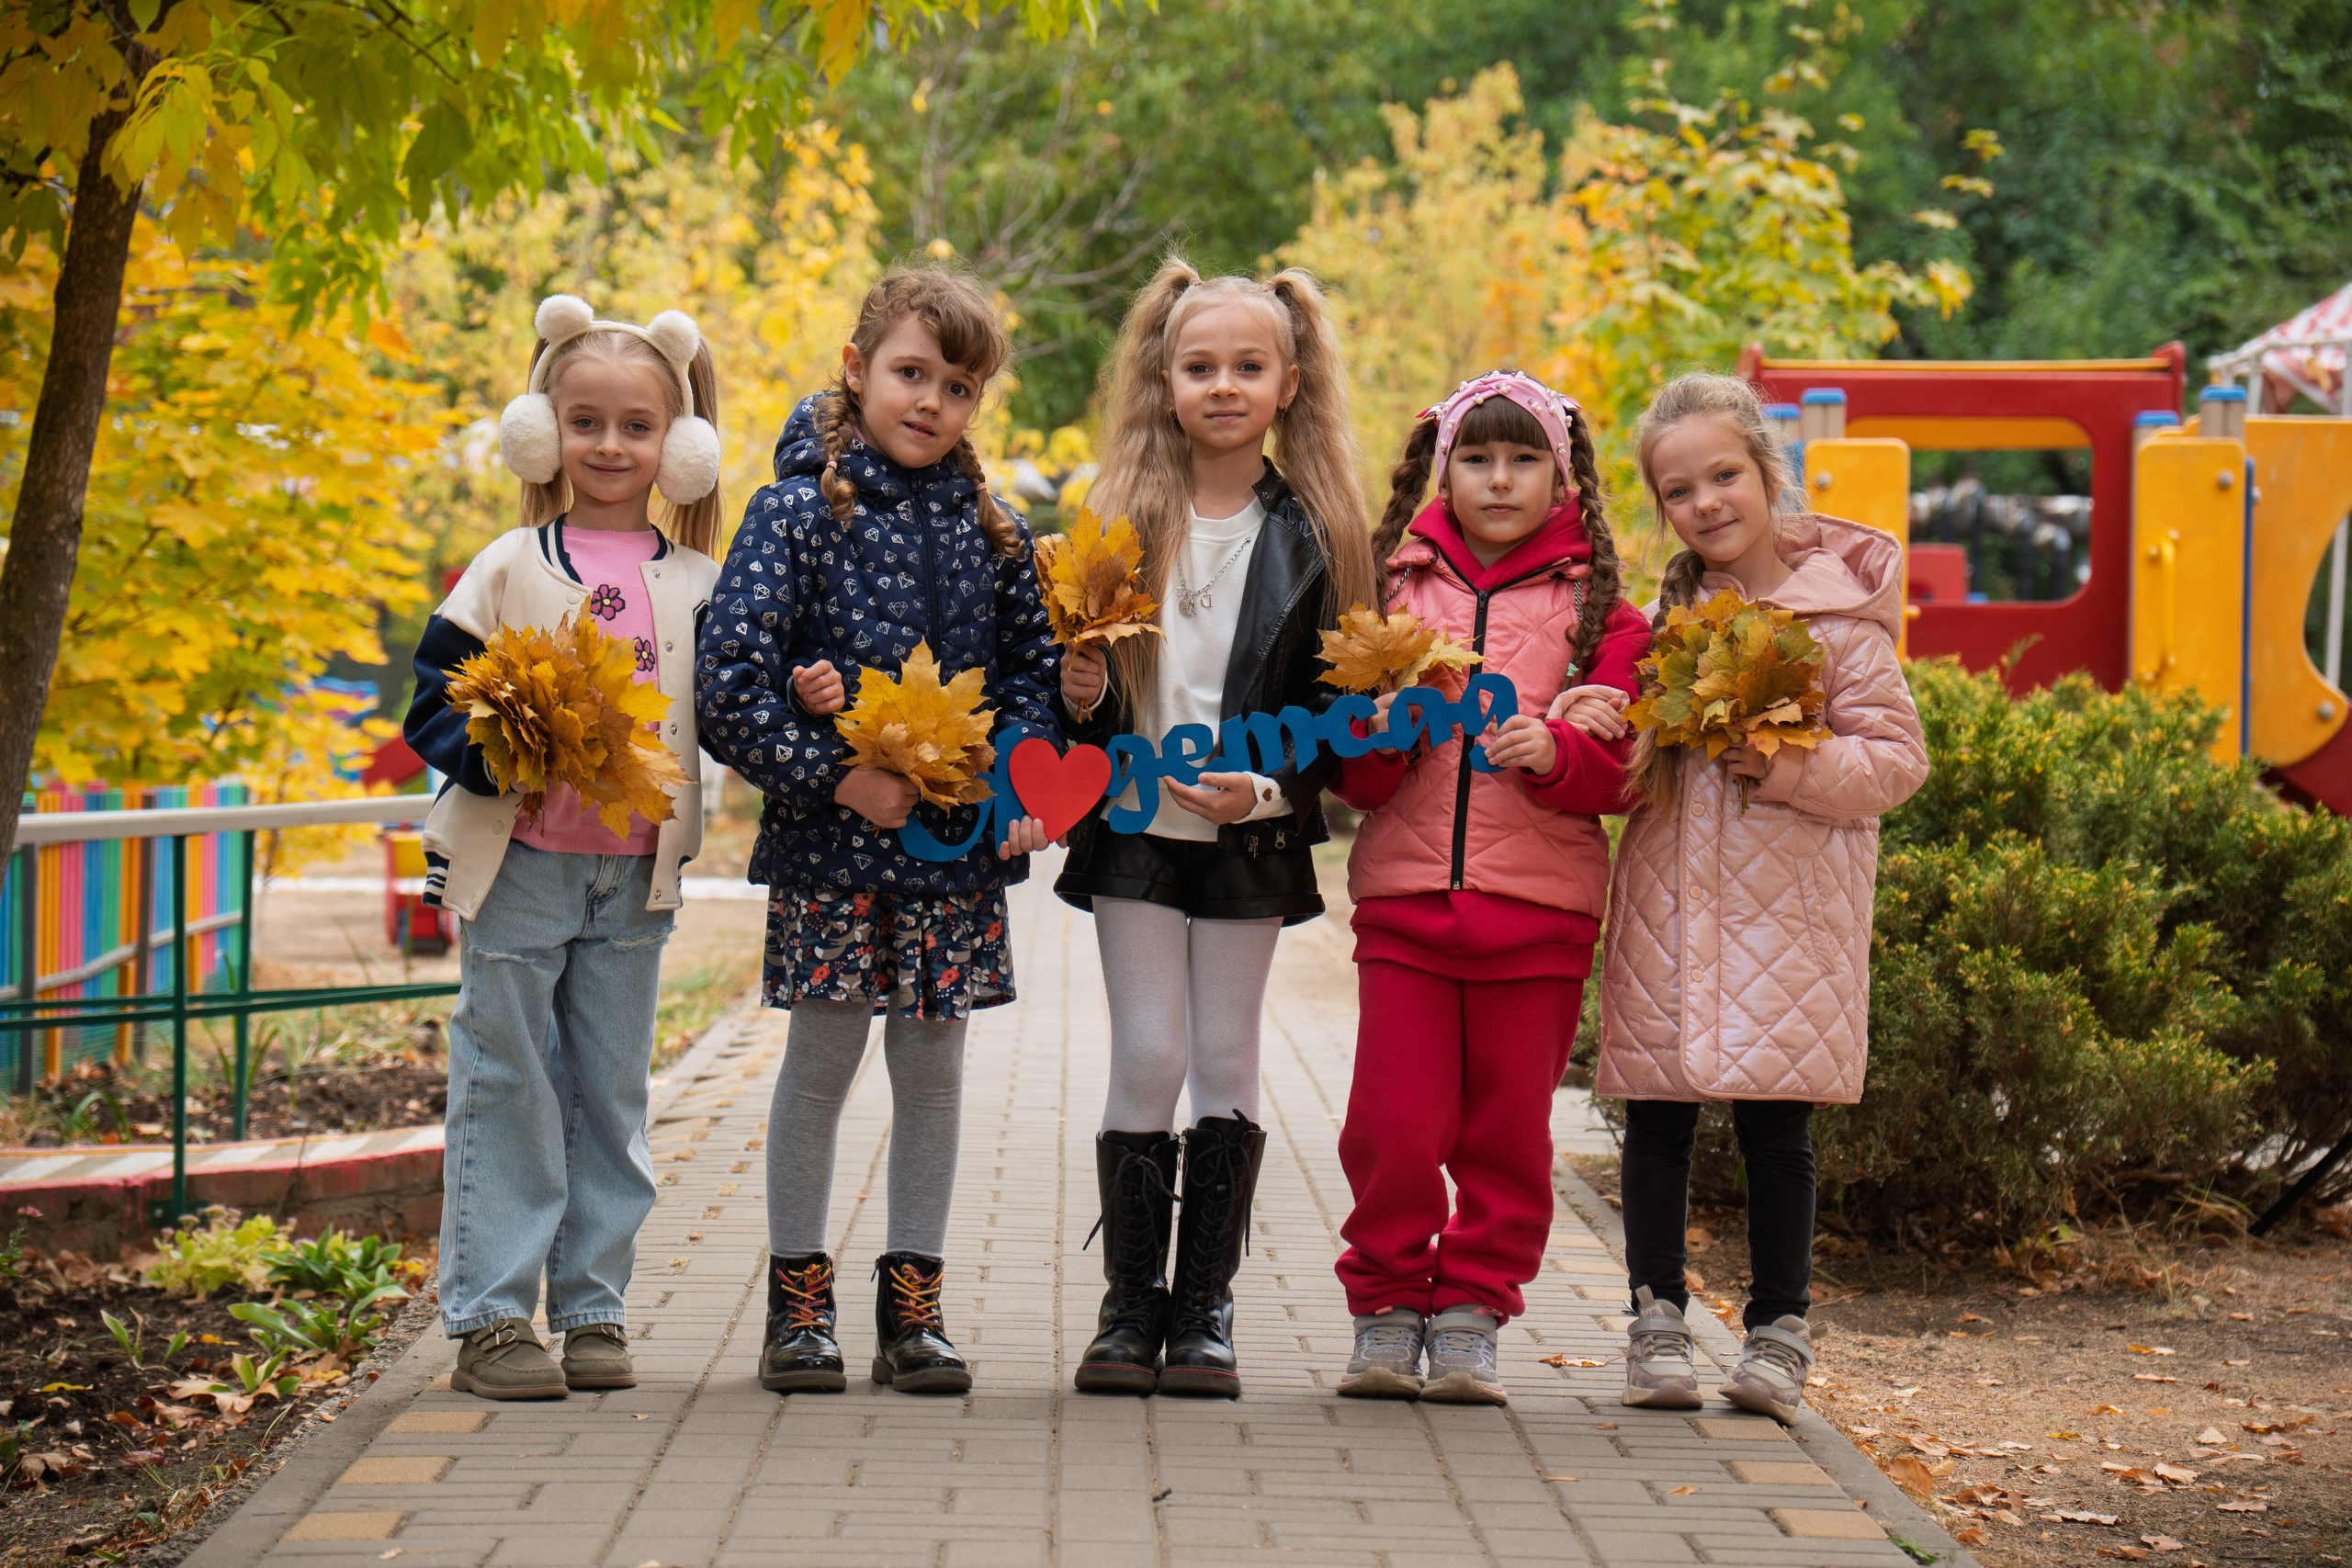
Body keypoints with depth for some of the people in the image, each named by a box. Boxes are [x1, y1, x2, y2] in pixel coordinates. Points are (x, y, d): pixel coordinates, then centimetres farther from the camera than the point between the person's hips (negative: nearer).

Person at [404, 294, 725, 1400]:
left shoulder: (696, 583, 8)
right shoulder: (508, 570, 0)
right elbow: (435, 705, -2)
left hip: (636, 873, 3)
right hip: (518, 862, -3)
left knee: (611, 1093, 8)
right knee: (506, 1090, -1)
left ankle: (592, 1310, 16)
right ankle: (488, 1318, 4)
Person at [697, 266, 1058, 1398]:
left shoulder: (988, 529, 7)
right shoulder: (798, 510, -6)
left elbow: (1033, 667, 14)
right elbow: (728, 682, -13)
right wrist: (838, 777, -15)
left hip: (956, 843, 4)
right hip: (829, 840, -4)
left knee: (932, 1065, 8)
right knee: (819, 1061, 3)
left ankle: (913, 1298, 17)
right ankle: (798, 1295, 14)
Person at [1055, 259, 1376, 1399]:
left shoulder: (1311, 535, 0)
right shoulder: (1121, 515, 3)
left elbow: (1334, 701, 0)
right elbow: (1076, 669, 8)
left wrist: (1267, 787, -15)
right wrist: (1080, 696, -14)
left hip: (1252, 836, 0)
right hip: (1133, 825, 0)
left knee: (1227, 1064, 3)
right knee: (1148, 1058, -4)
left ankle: (1203, 1313, 12)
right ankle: (1129, 1307, 7)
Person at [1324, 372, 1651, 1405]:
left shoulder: (1598, 608, 6)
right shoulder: (1395, 587, 9)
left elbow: (1614, 771, 1)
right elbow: (1353, 783, 9)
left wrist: (1551, 753, -19)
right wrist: (1381, 738, -12)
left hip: (1539, 906, 0)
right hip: (1405, 893, 1)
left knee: (1509, 1132, 3)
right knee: (1393, 1128, -3)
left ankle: (1471, 1318, 16)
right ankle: (1386, 1310, 13)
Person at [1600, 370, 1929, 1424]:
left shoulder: (1838, 611, -2)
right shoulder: (1665, 611, 13)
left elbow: (1897, 756, -4)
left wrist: (1797, 770, -20)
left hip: (1787, 910, -4)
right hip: (1667, 898, 4)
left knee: (1775, 1122, -2)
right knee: (1657, 1119, 3)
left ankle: (1778, 1329, 10)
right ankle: (1657, 1320, 13)